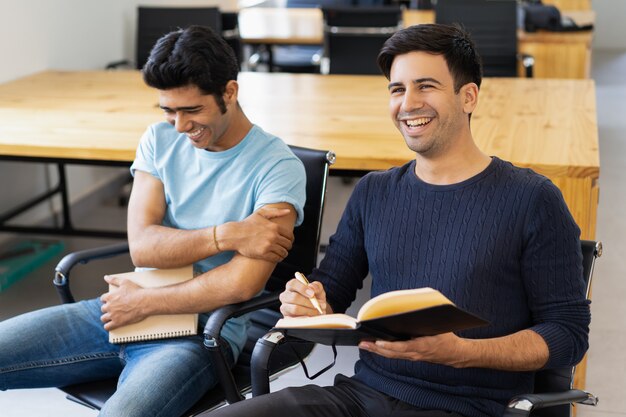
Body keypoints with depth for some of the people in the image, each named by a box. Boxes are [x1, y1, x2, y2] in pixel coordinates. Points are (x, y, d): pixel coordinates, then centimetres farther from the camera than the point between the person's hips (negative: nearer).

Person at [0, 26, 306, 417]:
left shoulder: (277, 166, -10)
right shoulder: (159, 141, 6)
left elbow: (243, 284, -20)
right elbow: (141, 245, -5)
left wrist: (142, 301, -11)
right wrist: (227, 234, -19)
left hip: (204, 333, -6)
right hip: (120, 312, 6)